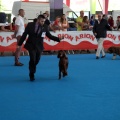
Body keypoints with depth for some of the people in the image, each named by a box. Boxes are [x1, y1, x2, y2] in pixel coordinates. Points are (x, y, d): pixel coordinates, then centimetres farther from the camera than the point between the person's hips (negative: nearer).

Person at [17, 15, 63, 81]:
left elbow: (49, 36, -1)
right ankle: (31, 74, 5)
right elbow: (24, 35, -2)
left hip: (39, 47, 2)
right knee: (32, 59, -13)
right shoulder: (30, 25, -7)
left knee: (36, 61, 10)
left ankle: (32, 73, 35)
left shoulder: (45, 27, -5)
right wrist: (20, 44, -1)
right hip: (31, 46, -2)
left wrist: (58, 39, -13)